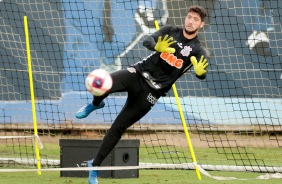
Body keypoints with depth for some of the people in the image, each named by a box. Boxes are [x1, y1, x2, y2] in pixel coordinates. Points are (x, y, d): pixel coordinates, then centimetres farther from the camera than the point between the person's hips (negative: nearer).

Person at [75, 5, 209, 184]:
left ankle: (95, 165, 15)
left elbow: (202, 75, -19)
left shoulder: (198, 50, -4)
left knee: (118, 128, -1)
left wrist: (200, 71, -44)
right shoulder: (170, 31, 0)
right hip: (138, 73, 1)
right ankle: (95, 105, 8)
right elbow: (147, 41, -14)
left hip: (152, 91, -1)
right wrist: (157, 47, -38)